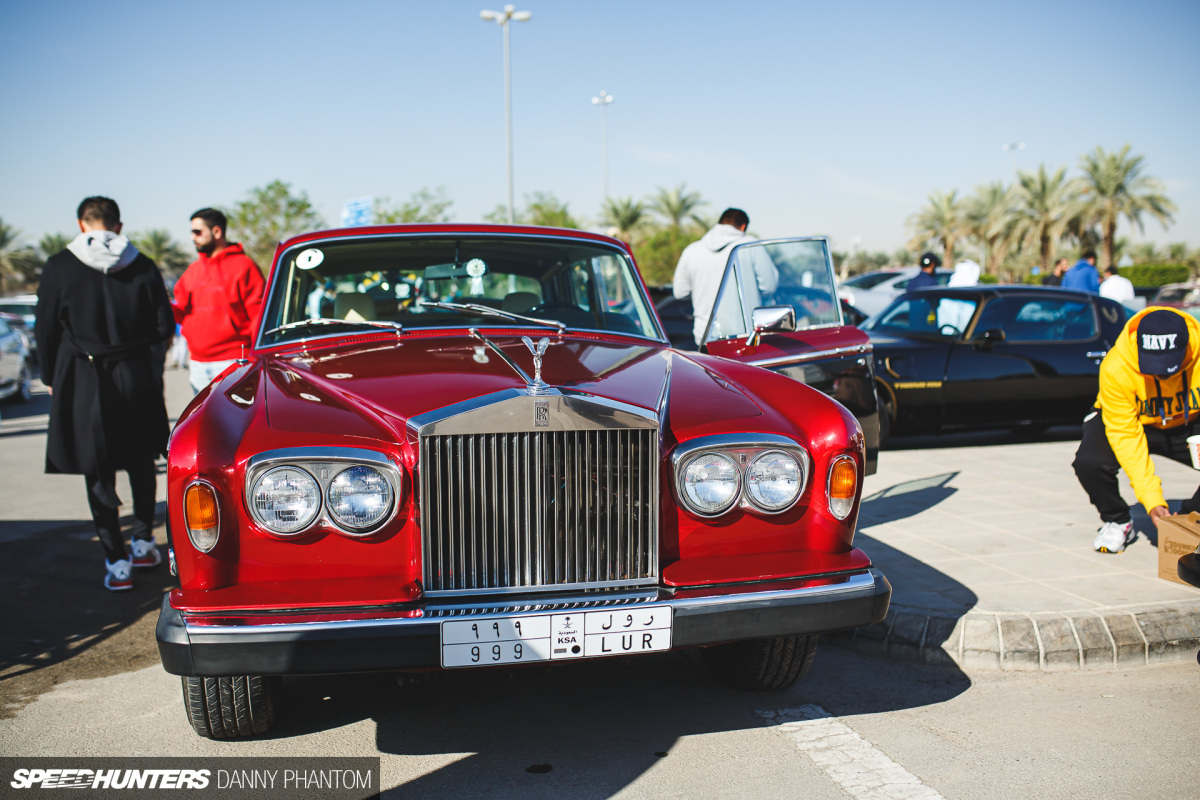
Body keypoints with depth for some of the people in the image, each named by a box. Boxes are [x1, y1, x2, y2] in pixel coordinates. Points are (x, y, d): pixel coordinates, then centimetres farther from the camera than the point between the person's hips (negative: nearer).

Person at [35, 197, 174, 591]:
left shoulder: (59, 268, -6)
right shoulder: (143, 267, -1)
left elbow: (46, 332, -1)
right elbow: (163, 327, 1)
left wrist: (51, 378, 13)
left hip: (84, 381, -2)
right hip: (136, 377, 2)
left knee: (99, 473, 5)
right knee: (140, 462, 18)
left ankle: (116, 563, 6)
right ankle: (143, 543, 27)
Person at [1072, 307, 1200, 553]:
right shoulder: (1116, 367, -32)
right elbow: (1125, 434, -29)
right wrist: (1152, 499, -34)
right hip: (1128, 421, -1)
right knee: (1089, 462, -31)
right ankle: (1117, 522, 0)